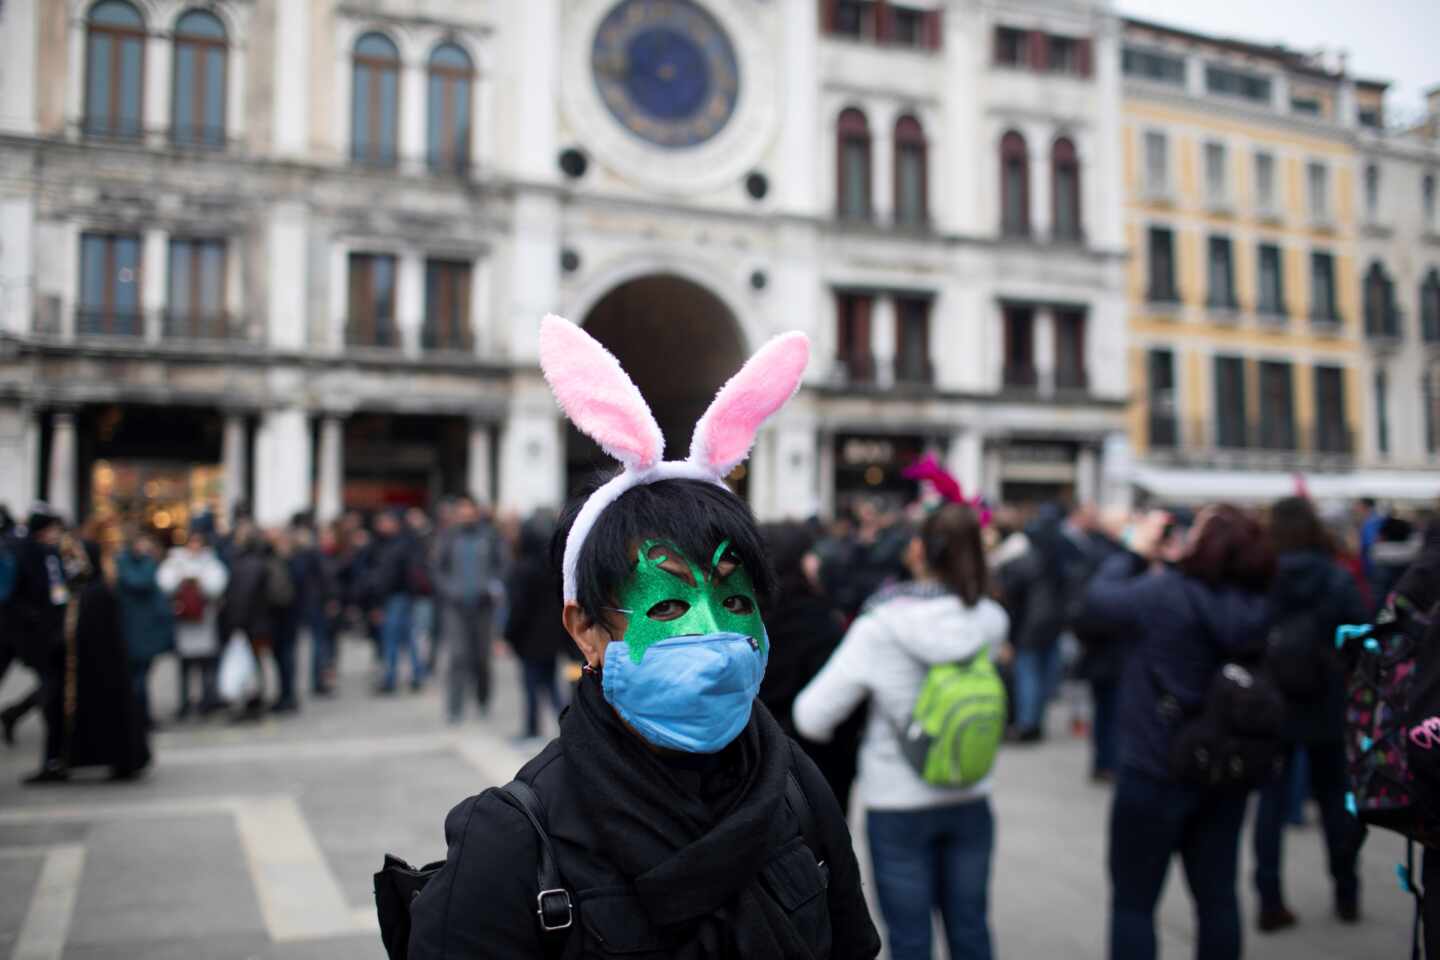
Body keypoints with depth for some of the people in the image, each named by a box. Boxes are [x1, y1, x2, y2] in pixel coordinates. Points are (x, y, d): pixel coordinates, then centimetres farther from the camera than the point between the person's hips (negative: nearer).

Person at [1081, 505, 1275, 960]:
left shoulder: (1167, 594, -20)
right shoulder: (1257, 607, -3)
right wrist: (1160, 567, 5)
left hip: (1155, 772, -6)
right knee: (1217, 896, 15)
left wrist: (1137, 551, 4)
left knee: (1133, 901, 6)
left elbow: (1098, 598, -6)